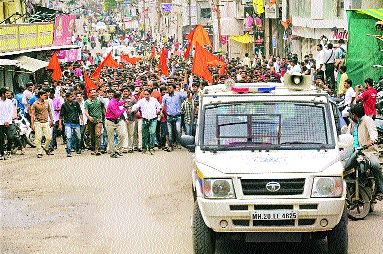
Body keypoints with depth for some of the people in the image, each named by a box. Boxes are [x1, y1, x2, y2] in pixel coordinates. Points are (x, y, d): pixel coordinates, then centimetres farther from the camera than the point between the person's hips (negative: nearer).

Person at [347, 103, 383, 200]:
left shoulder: (367, 120, 1)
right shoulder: (352, 124, 24)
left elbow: (373, 131, -18)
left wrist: (372, 140, -40)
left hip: (369, 152, -6)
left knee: (375, 165, -34)